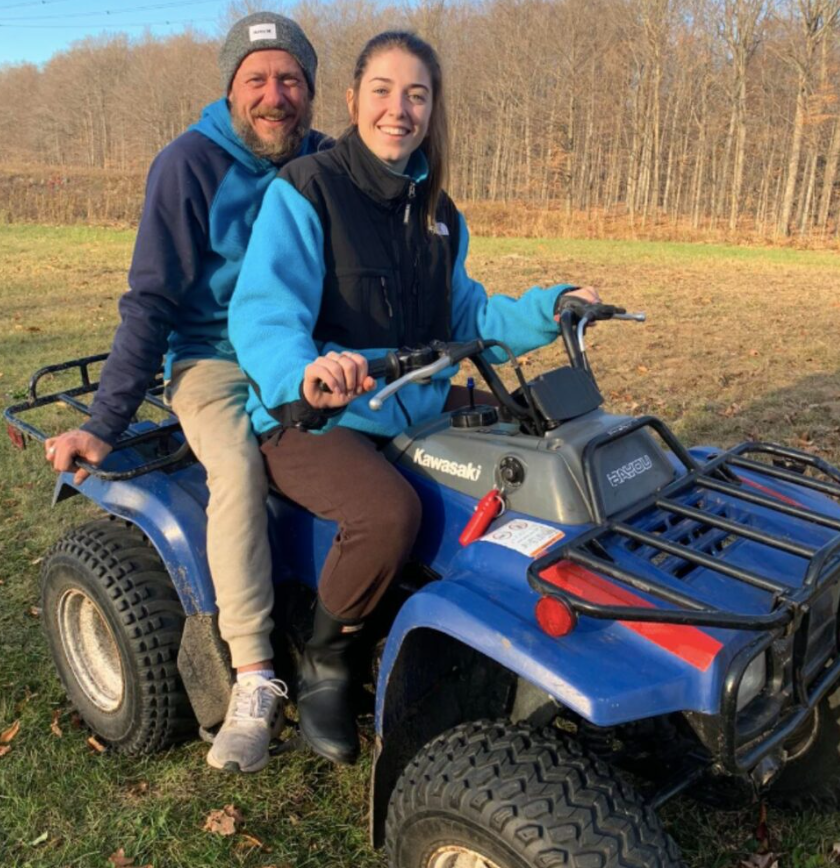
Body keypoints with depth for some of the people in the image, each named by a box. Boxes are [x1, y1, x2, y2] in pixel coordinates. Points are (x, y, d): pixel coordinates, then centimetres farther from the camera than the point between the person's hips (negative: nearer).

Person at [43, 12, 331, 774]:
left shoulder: (328, 164, 4)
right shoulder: (190, 164, -8)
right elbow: (152, 303, -10)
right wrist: (104, 425, -13)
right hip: (214, 361, -4)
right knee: (239, 469, -34)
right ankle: (255, 686, -25)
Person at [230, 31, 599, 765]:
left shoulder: (437, 213, 12)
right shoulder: (304, 191, -10)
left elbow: (463, 318, 15)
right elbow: (262, 313, -24)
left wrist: (553, 308, 0)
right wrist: (302, 373, -46)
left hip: (417, 410, 7)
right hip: (311, 420, -7)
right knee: (389, 511, -33)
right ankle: (324, 663, -3)